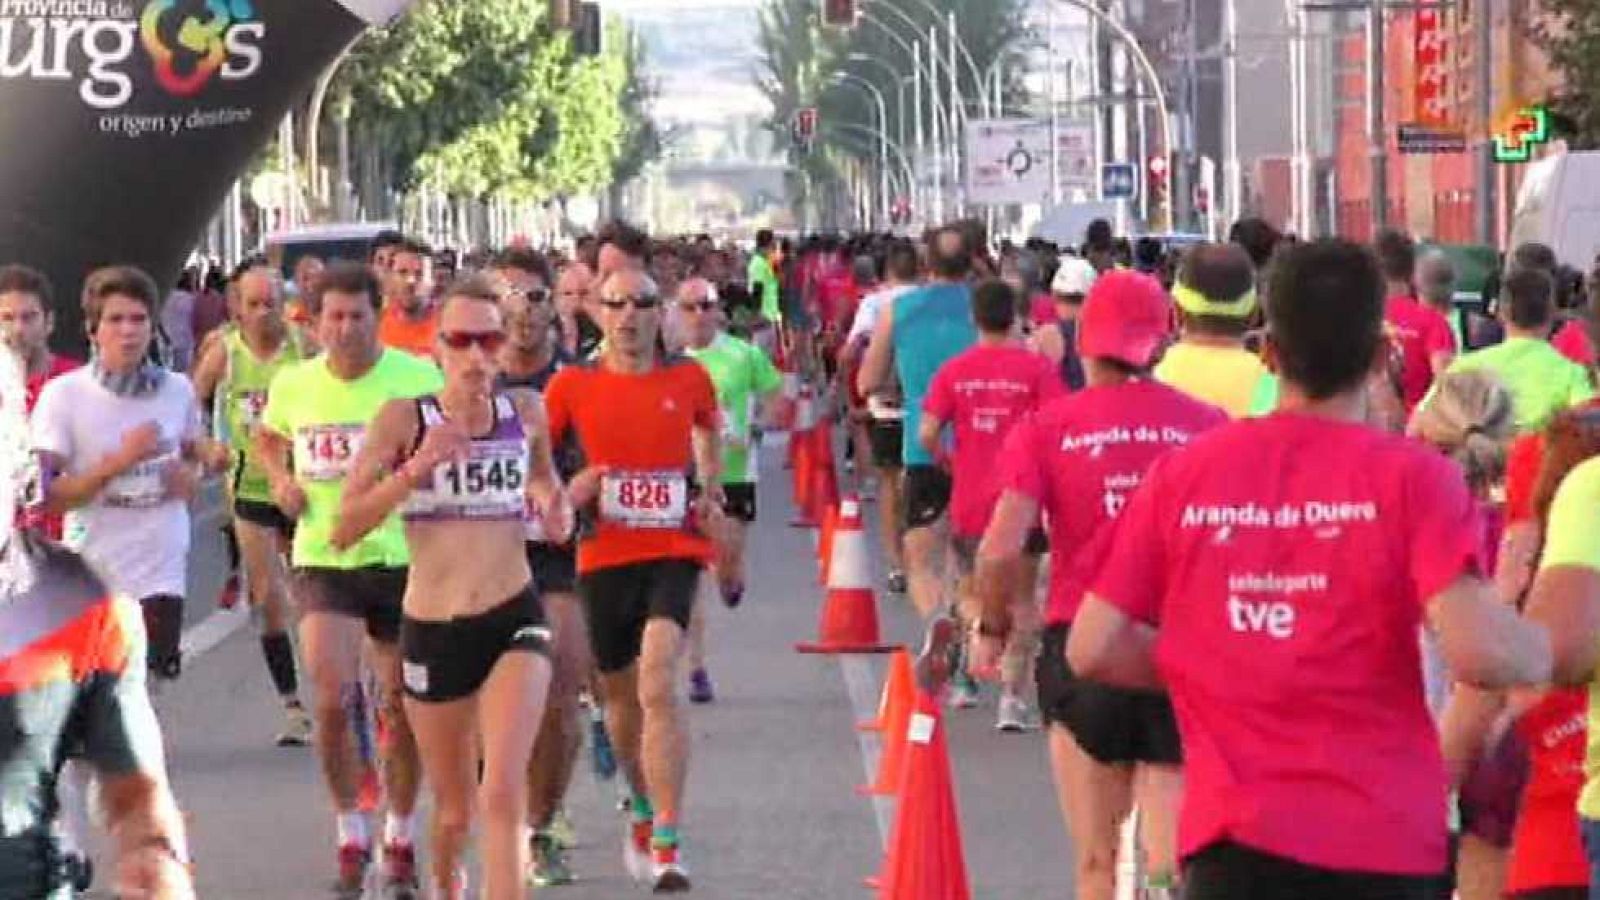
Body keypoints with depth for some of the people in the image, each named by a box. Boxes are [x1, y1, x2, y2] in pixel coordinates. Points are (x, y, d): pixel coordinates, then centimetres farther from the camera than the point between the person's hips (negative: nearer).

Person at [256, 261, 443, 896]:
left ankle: (400, 838, 27)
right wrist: (281, 479, 3)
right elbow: (267, 437, 22)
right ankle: (351, 835, 7)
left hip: (403, 557, -1)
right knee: (333, 700, -13)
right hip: (322, 558, 1)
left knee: (403, 707, 7)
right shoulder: (293, 384, 2)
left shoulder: (419, 379, -7)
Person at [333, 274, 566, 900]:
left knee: (503, 795, -19)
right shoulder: (404, 419, -6)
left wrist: (553, 504, 2)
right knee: (456, 810, 15)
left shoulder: (524, 413, 2)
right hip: (432, 630, 0)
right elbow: (344, 530, -12)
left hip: (514, 620, 0)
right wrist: (416, 467, -23)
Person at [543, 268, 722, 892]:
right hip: (604, 554, 2)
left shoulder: (688, 378, 2)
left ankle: (665, 843, -20)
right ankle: (645, 813, 42)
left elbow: (711, 429, 24)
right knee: (621, 695, 15)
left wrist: (711, 489, 11)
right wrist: (566, 491, -11)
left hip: (675, 548, -2)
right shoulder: (572, 385, -1)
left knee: (658, 686, -20)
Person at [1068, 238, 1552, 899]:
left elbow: (1091, 649, 4)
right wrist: (1550, 650, 3)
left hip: (1233, 839, 2)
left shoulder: (1183, 473, 3)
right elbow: (1478, 652, -18)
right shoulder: (1409, 476, -7)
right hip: (1381, 839, -2)